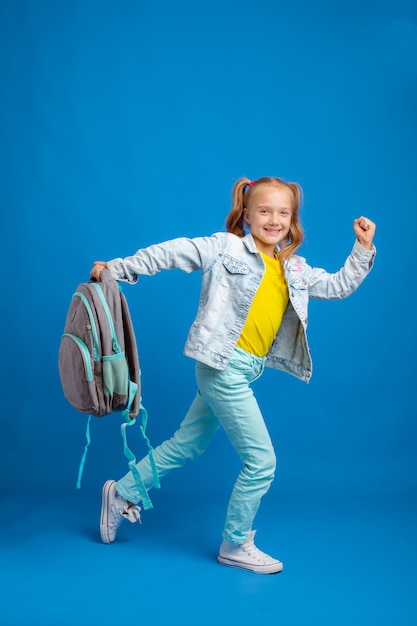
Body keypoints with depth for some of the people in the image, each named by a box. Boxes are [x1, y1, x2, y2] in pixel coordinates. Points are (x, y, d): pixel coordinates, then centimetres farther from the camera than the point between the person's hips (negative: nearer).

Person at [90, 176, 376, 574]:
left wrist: (363, 249, 6)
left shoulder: (294, 270, 11)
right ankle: (235, 545, 16)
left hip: (244, 372, 8)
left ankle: (123, 494, 37)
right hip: (223, 367, -8)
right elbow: (172, 253, -8)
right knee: (261, 460, -4)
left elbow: (338, 287, 15)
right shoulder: (226, 248, -8)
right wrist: (118, 269, -10)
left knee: (186, 445, 19)